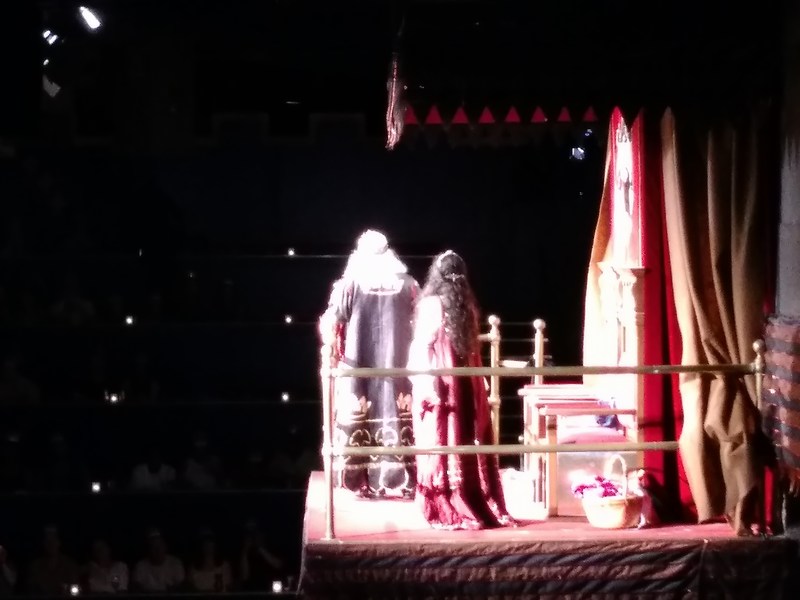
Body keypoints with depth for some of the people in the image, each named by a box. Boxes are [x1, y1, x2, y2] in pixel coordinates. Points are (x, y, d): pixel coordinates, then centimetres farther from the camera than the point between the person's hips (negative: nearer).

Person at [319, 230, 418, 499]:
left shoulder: (349, 283, -2)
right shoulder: (408, 284, 4)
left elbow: (329, 326, -4)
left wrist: (336, 351, 13)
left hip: (357, 369, -1)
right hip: (397, 368, 1)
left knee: (356, 417, 3)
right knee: (397, 416, 4)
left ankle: (359, 481, 1)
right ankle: (402, 481, 2)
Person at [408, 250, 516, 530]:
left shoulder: (431, 303, -8)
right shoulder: (468, 304, 8)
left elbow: (423, 347, -11)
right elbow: (472, 346, 11)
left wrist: (423, 383, -10)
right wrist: (479, 383, 16)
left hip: (438, 380, -5)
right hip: (467, 382, 5)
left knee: (442, 442, -1)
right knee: (469, 440, 10)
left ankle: (447, 511, -1)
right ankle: (481, 506, 13)